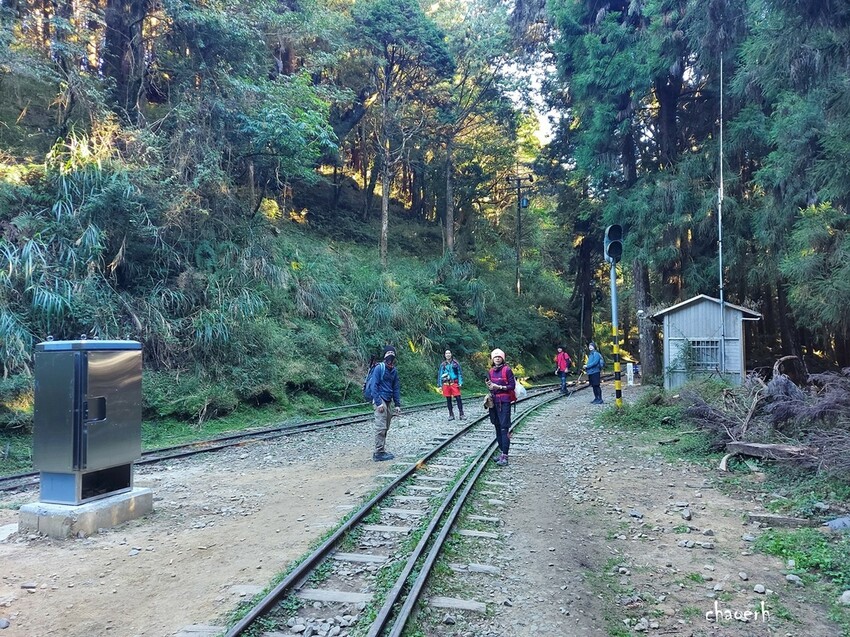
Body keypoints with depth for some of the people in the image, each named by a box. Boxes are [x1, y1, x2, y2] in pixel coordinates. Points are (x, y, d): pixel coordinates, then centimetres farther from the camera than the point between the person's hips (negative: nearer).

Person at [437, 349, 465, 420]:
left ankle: (461, 414, -3)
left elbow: (459, 373, 4)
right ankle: (451, 415, 15)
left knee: (458, 398, -8)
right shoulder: (442, 364, 8)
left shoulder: (455, 363, 4)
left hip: (454, 383, -2)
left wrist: (460, 383, -5)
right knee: (448, 399, 6)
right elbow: (439, 374, 11)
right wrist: (440, 384, 6)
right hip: (446, 384, 2)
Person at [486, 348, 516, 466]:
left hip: (504, 401, -7)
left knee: (504, 428, -9)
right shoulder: (491, 371, 11)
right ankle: (502, 452, 20)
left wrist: (499, 387, -16)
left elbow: (512, 385, -8)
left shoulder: (507, 370, -7)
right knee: (497, 427, 11)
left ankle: (505, 456, -11)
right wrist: (489, 385, -3)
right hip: (494, 401, 7)